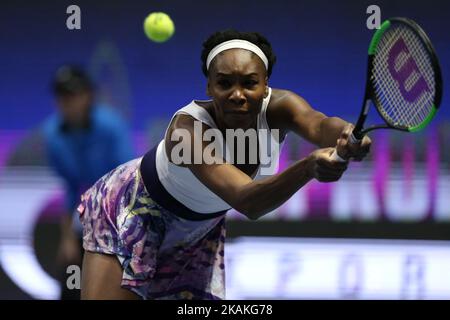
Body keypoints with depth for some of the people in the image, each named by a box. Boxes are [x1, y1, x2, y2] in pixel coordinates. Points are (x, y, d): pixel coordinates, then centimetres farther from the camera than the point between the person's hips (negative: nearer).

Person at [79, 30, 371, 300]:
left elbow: (319, 124, -47)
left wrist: (346, 134, -72)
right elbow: (247, 202, -53)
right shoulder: (188, 129, -40)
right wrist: (309, 167, -71)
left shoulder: (278, 107, -25)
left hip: (199, 227, 5)